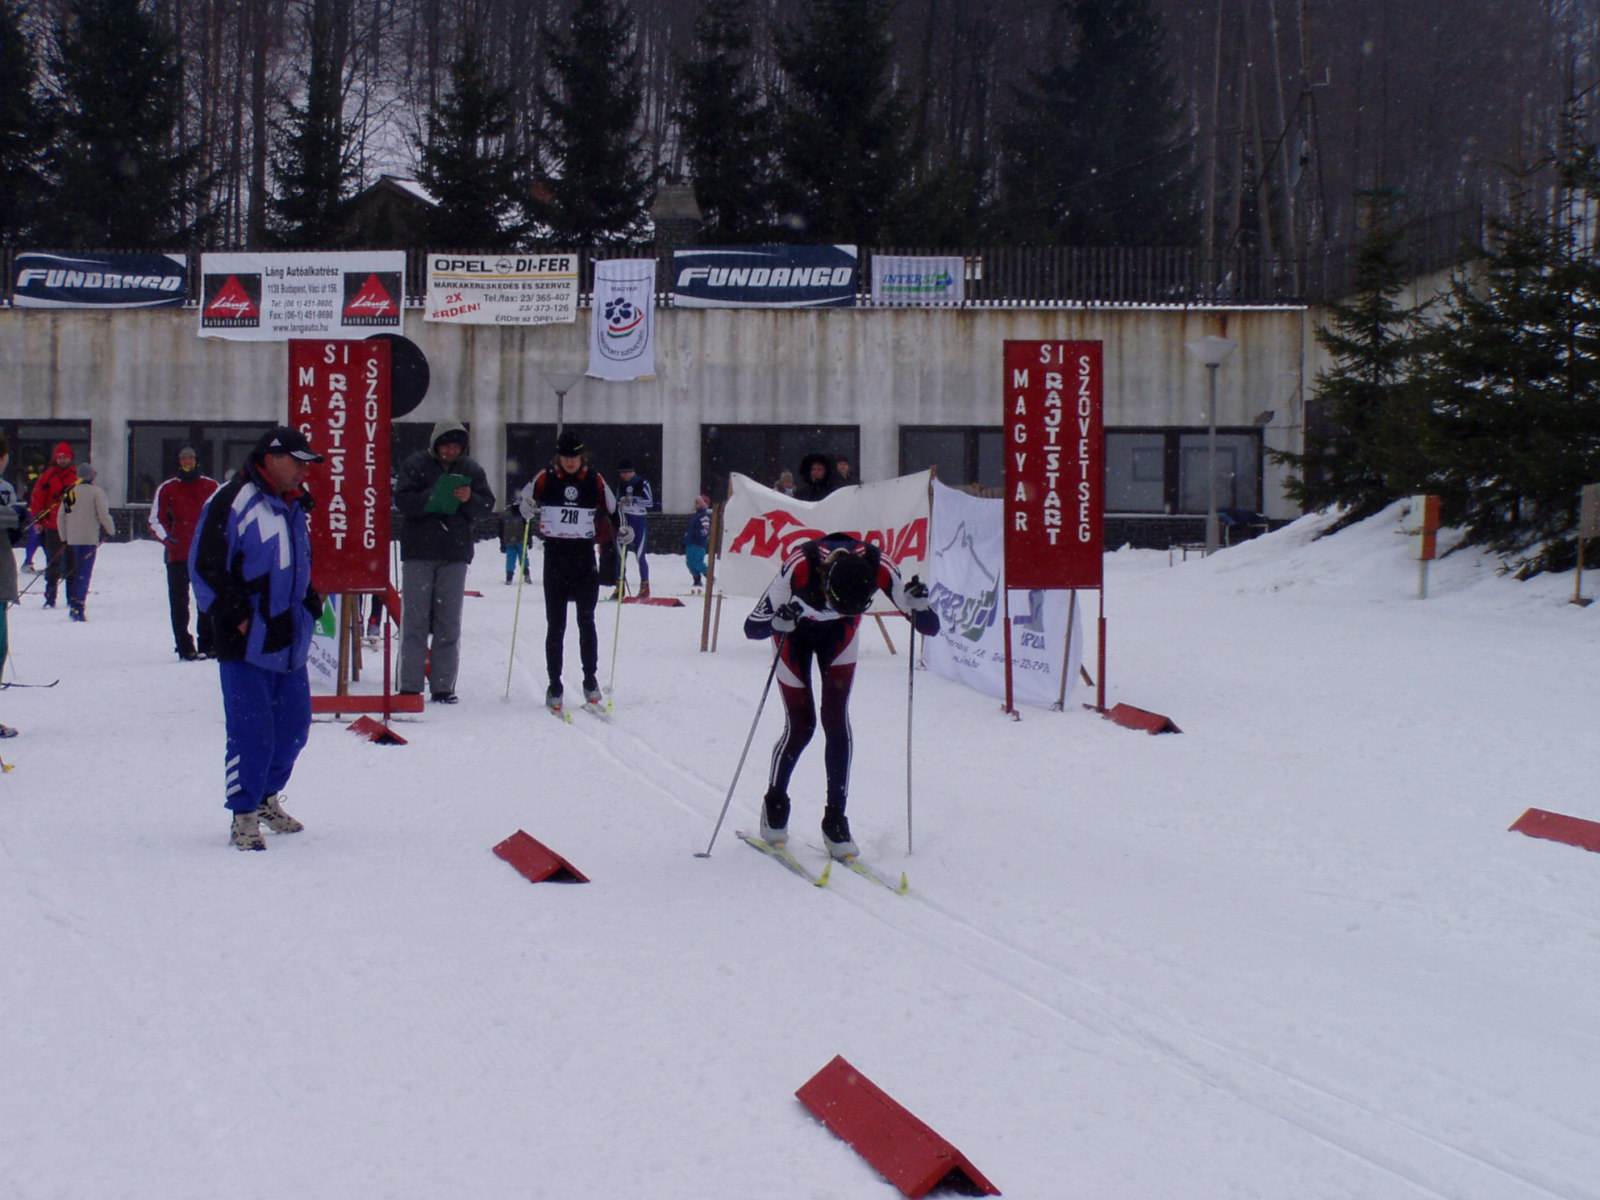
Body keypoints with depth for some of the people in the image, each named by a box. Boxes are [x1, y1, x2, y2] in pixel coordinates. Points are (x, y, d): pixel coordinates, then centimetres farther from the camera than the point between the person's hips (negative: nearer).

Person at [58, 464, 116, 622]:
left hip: (72, 539, 5)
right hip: (89, 538, -5)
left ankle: (73, 603, 16)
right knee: (85, 573, -6)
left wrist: (64, 538, 19)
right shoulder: (96, 492, -6)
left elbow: (61, 518, 12)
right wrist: (111, 531, 5)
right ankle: (78, 608, -13)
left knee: (75, 571, 17)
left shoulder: (69, 492, 11)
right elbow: (103, 515, -11)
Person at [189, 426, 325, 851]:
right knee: (251, 729, -8)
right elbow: (206, 565, -14)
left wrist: (310, 603, 13)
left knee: (294, 723, 12)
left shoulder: (293, 505, 15)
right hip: (246, 640, -8)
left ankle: (267, 797, 31)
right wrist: (236, 615, -15)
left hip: (290, 639, 8)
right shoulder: (232, 501, -12)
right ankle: (244, 815, 4)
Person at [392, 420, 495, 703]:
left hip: (455, 553, 2)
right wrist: (432, 497, -23)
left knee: (449, 623, 4)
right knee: (415, 619, -1)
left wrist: (470, 499, -15)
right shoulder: (415, 465, 1)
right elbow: (402, 500, -8)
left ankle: (443, 687, 7)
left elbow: (487, 506, 5)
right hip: (418, 552, -2)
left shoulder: (471, 470, 9)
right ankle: (410, 686, 1)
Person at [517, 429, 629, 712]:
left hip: (585, 559, 0)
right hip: (554, 558, 0)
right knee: (555, 625, 3)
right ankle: (554, 686, 8)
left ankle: (591, 681, 9)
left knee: (586, 622, 1)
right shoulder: (545, 479, -1)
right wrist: (529, 511, -11)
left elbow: (612, 509, 14)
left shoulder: (595, 481, 2)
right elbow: (525, 500, 10)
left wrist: (622, 530, 0)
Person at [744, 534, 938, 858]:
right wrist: (778, 623, -56)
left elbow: (930, 627, -30)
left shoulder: (877, 566, -36)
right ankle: (774, 804, 20)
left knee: (836, 720, -11)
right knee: (800, 725, -5)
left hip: (838, 632, 2)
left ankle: (835, 819, -1)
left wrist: (917, 606, -52)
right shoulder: (801, 566, -42)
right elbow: (752, 627, -35)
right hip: (795, 629, -2)